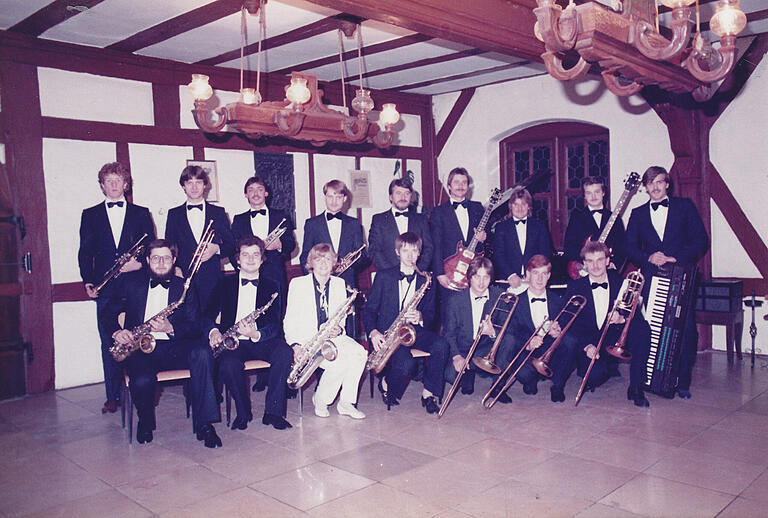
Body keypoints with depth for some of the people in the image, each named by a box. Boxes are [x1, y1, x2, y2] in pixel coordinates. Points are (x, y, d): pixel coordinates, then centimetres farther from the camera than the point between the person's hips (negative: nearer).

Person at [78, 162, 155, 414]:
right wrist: (88, 281, -2)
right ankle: (112, 396, 11)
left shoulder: (141, 213, 11)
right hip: (105, 289, 1)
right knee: (109, 343, 3)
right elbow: (85, 252, 9)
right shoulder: (90, 215, 13)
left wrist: (140, 263, -10)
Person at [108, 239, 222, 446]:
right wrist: (117, 331, -8)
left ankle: (204, 424, -26)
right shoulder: (131, 282, 13)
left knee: (203, 352, -31)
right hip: (140, 349, 0)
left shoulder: (184, 287, 11)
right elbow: (109, 313, 14)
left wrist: (170, 328, -17)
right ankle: (145, 422, 4)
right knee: (143, 380, -33)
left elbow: (195, 327, 4)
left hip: (173, 347, 1)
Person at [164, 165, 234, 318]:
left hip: (212, 280, 0)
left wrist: (217, 248, -9)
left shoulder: (219, 212, 11)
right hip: (183, 278, 0)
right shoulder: (174, 214, 12)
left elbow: (231, 245, 12)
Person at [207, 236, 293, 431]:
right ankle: (243, 412, -6)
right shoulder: (225, 284, 12)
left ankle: (273, 411, -18)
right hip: (233, 342, 0)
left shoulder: (271, 286, 11)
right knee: (229, 365, -34)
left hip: (261, 341, 1)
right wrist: (214, 331, -15)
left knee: (285, 352, -31)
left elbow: (275, 324, 1)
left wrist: (256, 334, -21)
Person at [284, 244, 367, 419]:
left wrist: (338, 330, -7)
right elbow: (290, 320, -1)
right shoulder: (298, 284, 2)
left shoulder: (339, 284, 13)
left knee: (360, 353, -24)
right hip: (307, 339, -4)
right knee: (338, 361, -29)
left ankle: (346, 402, -10)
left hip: (333, 337, 5)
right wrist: (295, 344, -17)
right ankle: (320, 401, -3)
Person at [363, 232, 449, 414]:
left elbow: (431, 314, 10)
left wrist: (420, 317, -15)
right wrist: (373, 332, -16)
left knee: (441, 345, -28)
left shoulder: (426, 280, 10)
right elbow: (369, 309, 3)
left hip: (415, 331, 3)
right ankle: (386, 384, 4)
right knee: (406, 363, -31)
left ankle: (429, 393, -14)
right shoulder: (384, 276, 4)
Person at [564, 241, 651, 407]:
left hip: (617, 343, 3)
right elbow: (570, 324, -6)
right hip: (588, 344, -2)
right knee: (595, 376, -33)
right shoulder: (575, 287, 1)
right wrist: (586, 345, -23)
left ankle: (636, 388, -15)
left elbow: (638, 317, -1)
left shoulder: (621, 284, 5)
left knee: (643, 328, -26)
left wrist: (622, 318, -25)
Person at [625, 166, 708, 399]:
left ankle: (682, 382, 5)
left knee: (687, 330, -7)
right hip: (651, 279, 2)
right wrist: (649, 257, -9)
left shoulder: (685, 206, 9)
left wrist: (677, 259, -10)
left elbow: (701, 240, 3)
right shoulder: (637, 214, 15)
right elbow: (630, 248, 10)